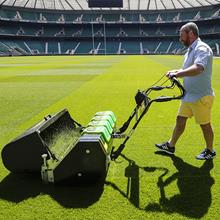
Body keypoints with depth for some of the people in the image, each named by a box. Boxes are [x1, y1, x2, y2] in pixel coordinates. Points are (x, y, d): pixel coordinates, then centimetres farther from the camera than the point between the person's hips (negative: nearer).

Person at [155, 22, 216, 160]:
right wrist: (176, 71, 3)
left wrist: (177, 74, -40)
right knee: (180, 119, 14)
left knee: (205, 124, 7)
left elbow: (197, 68, -39)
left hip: (201, 97, -9)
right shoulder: (191, 50, 12)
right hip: (189, 95, 9)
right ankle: (171, 146, 26)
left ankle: (210, 151, 27)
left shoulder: (202, 49, -20)